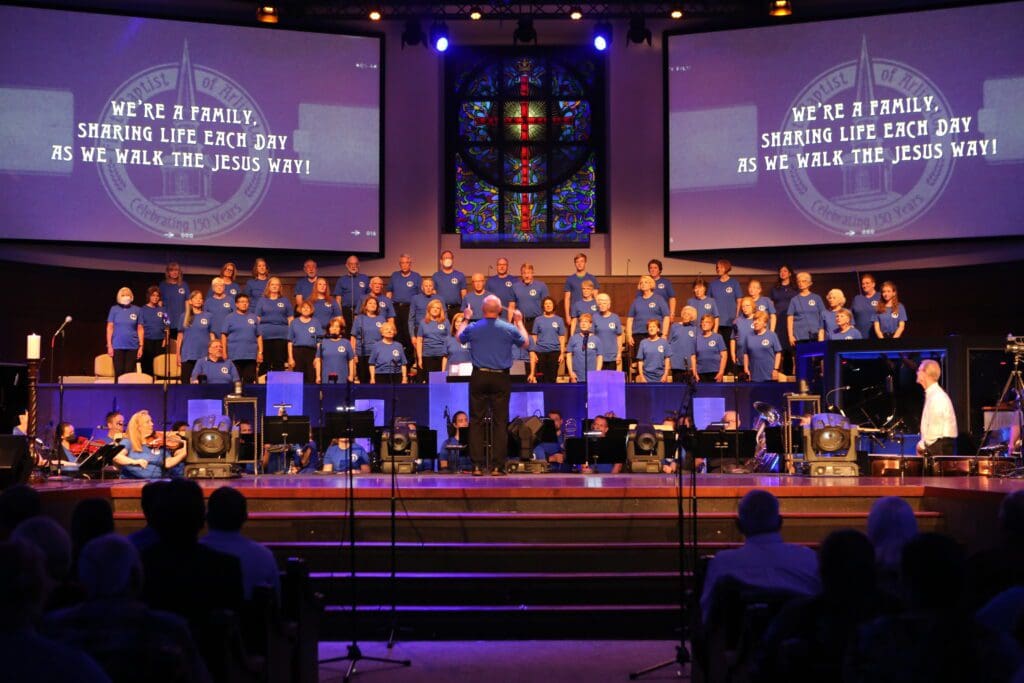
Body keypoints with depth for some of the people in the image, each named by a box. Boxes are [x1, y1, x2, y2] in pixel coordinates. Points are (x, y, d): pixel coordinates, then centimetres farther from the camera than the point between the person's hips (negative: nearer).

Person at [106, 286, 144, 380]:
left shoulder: (137, 310, 4)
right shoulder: (114, 309, 3)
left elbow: (140, 329, 6)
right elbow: (110, 328, 4)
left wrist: (141, 346, 2)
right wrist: (109, 346, -1)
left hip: (132, 346, 0)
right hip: (117, 346, 0)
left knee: (129, 372, 1)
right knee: (119, 372, 0)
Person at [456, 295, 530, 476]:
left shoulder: (473, 328, -4)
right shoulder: (509, 329, -6)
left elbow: (459, 338, 18)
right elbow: (525, 343, 13)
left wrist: (466, 320, 32)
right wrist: (519, 322, 25)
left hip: (479, 377, 1)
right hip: (501, 378, 0)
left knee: (476, 421, 6)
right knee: (500, 422, 4)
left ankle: (477, 465, 2)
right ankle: (497, 465, 1)